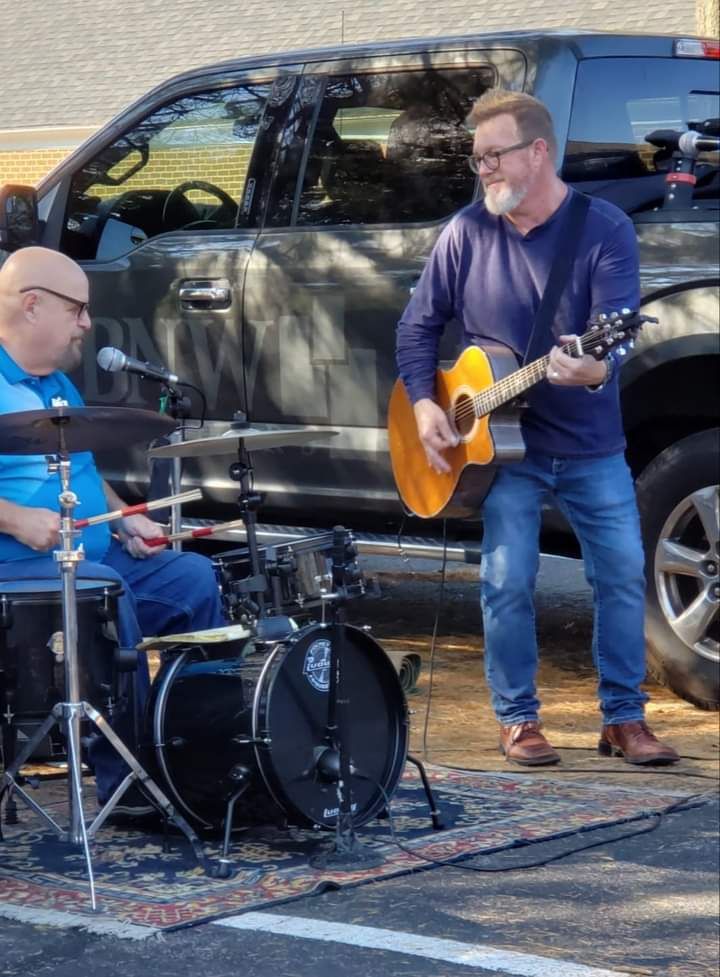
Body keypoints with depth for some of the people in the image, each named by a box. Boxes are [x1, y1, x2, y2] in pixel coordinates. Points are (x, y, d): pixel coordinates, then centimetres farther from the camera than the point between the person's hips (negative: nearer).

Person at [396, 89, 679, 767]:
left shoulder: (604, 230, -9)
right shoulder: (466, 233, -1)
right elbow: (418, 325, 6)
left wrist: (594, 370, -43)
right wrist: (423, 404, -7)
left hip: (591, 448, -1)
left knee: (623, 575, -2)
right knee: (507, 582, -7)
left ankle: (623, 718, 10)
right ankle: (517, 719, 7)